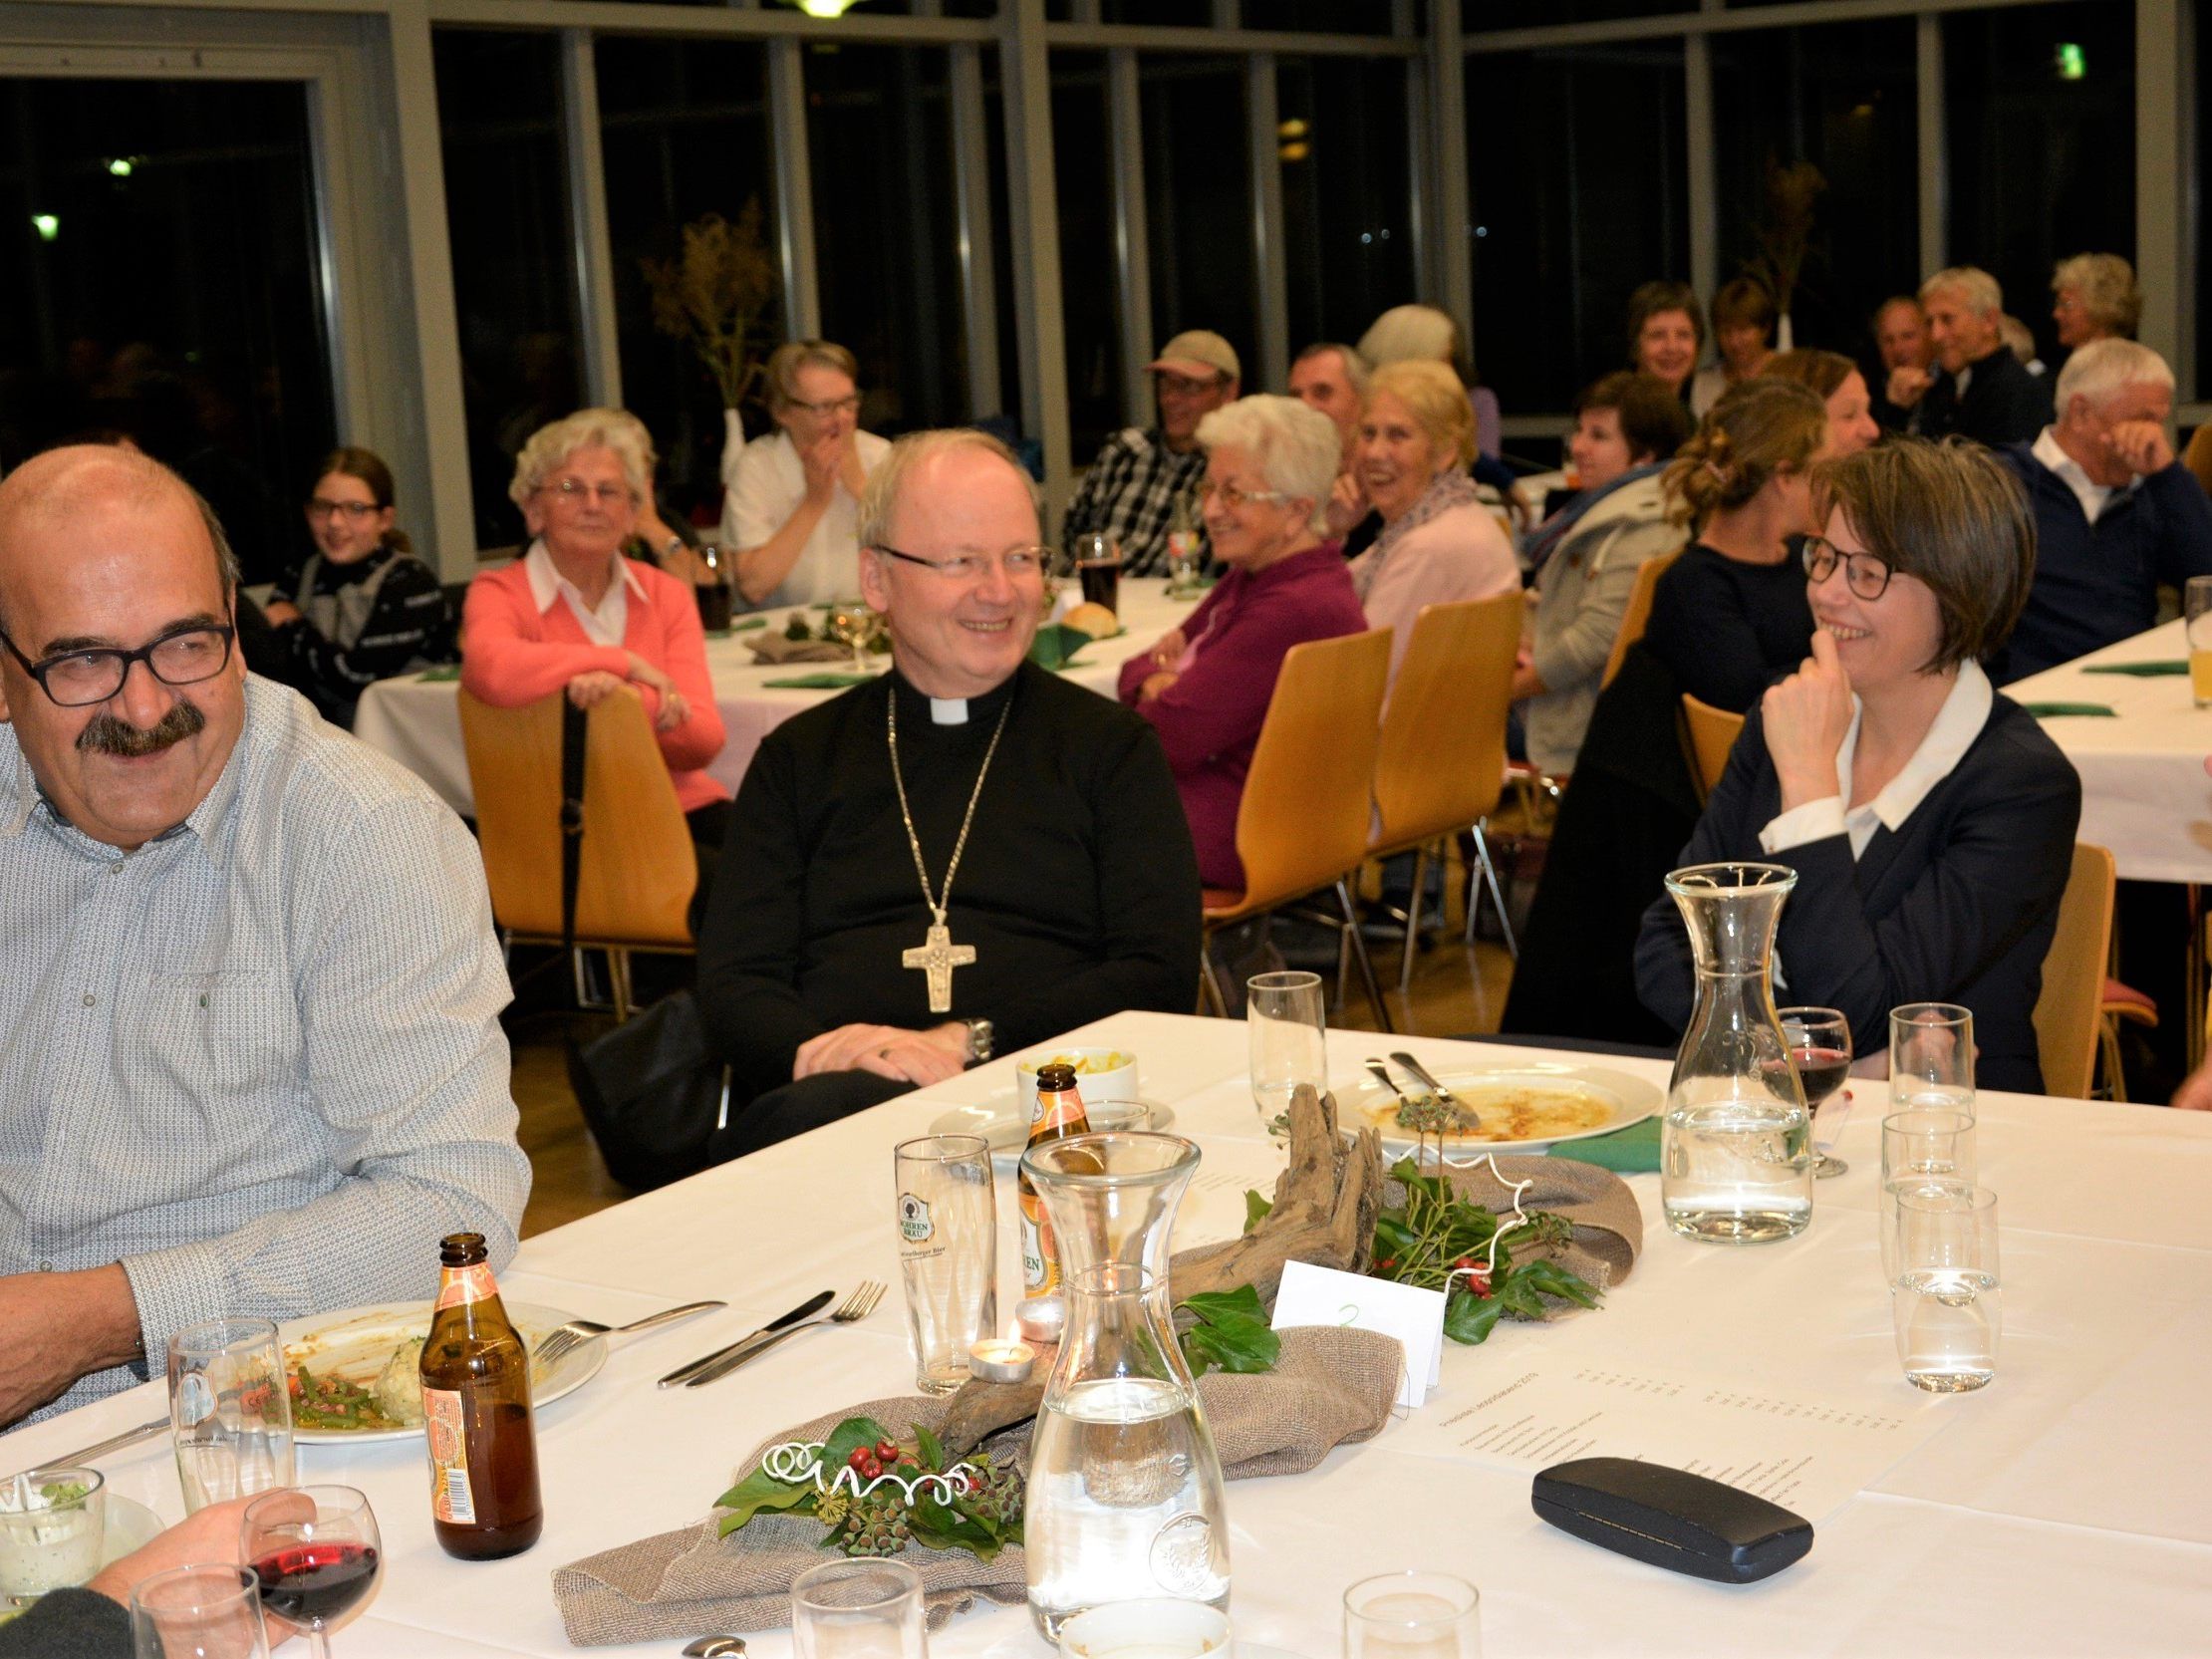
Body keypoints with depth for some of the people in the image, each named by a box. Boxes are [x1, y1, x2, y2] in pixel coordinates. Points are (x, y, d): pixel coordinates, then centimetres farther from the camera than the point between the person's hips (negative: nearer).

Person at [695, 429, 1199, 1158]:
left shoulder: (1111, 747, 14)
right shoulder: (800, 757, 19)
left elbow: (1160, 975, 3)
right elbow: (734, 982, 10)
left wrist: (966, 1042, -12)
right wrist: (817, 1052, -14)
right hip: (833, 1094, 2)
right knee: (827, 1108, -37)